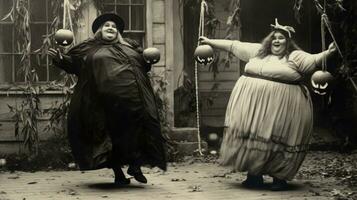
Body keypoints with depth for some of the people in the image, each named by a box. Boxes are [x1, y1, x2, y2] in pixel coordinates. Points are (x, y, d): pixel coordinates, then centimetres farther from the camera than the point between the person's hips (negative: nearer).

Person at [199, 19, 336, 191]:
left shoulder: (295, 57, 3)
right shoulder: (258, 51, 15)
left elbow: (313, 60, -12)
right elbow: (234, 46, 17)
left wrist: (327, 53, -29)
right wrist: (210, 42, 19)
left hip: (281, 107, -4)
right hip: (252, 104, 4)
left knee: (277, 141, -3)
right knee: (251, 135, 4)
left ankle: (280, 178, 11)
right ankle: (254, 175, 16)